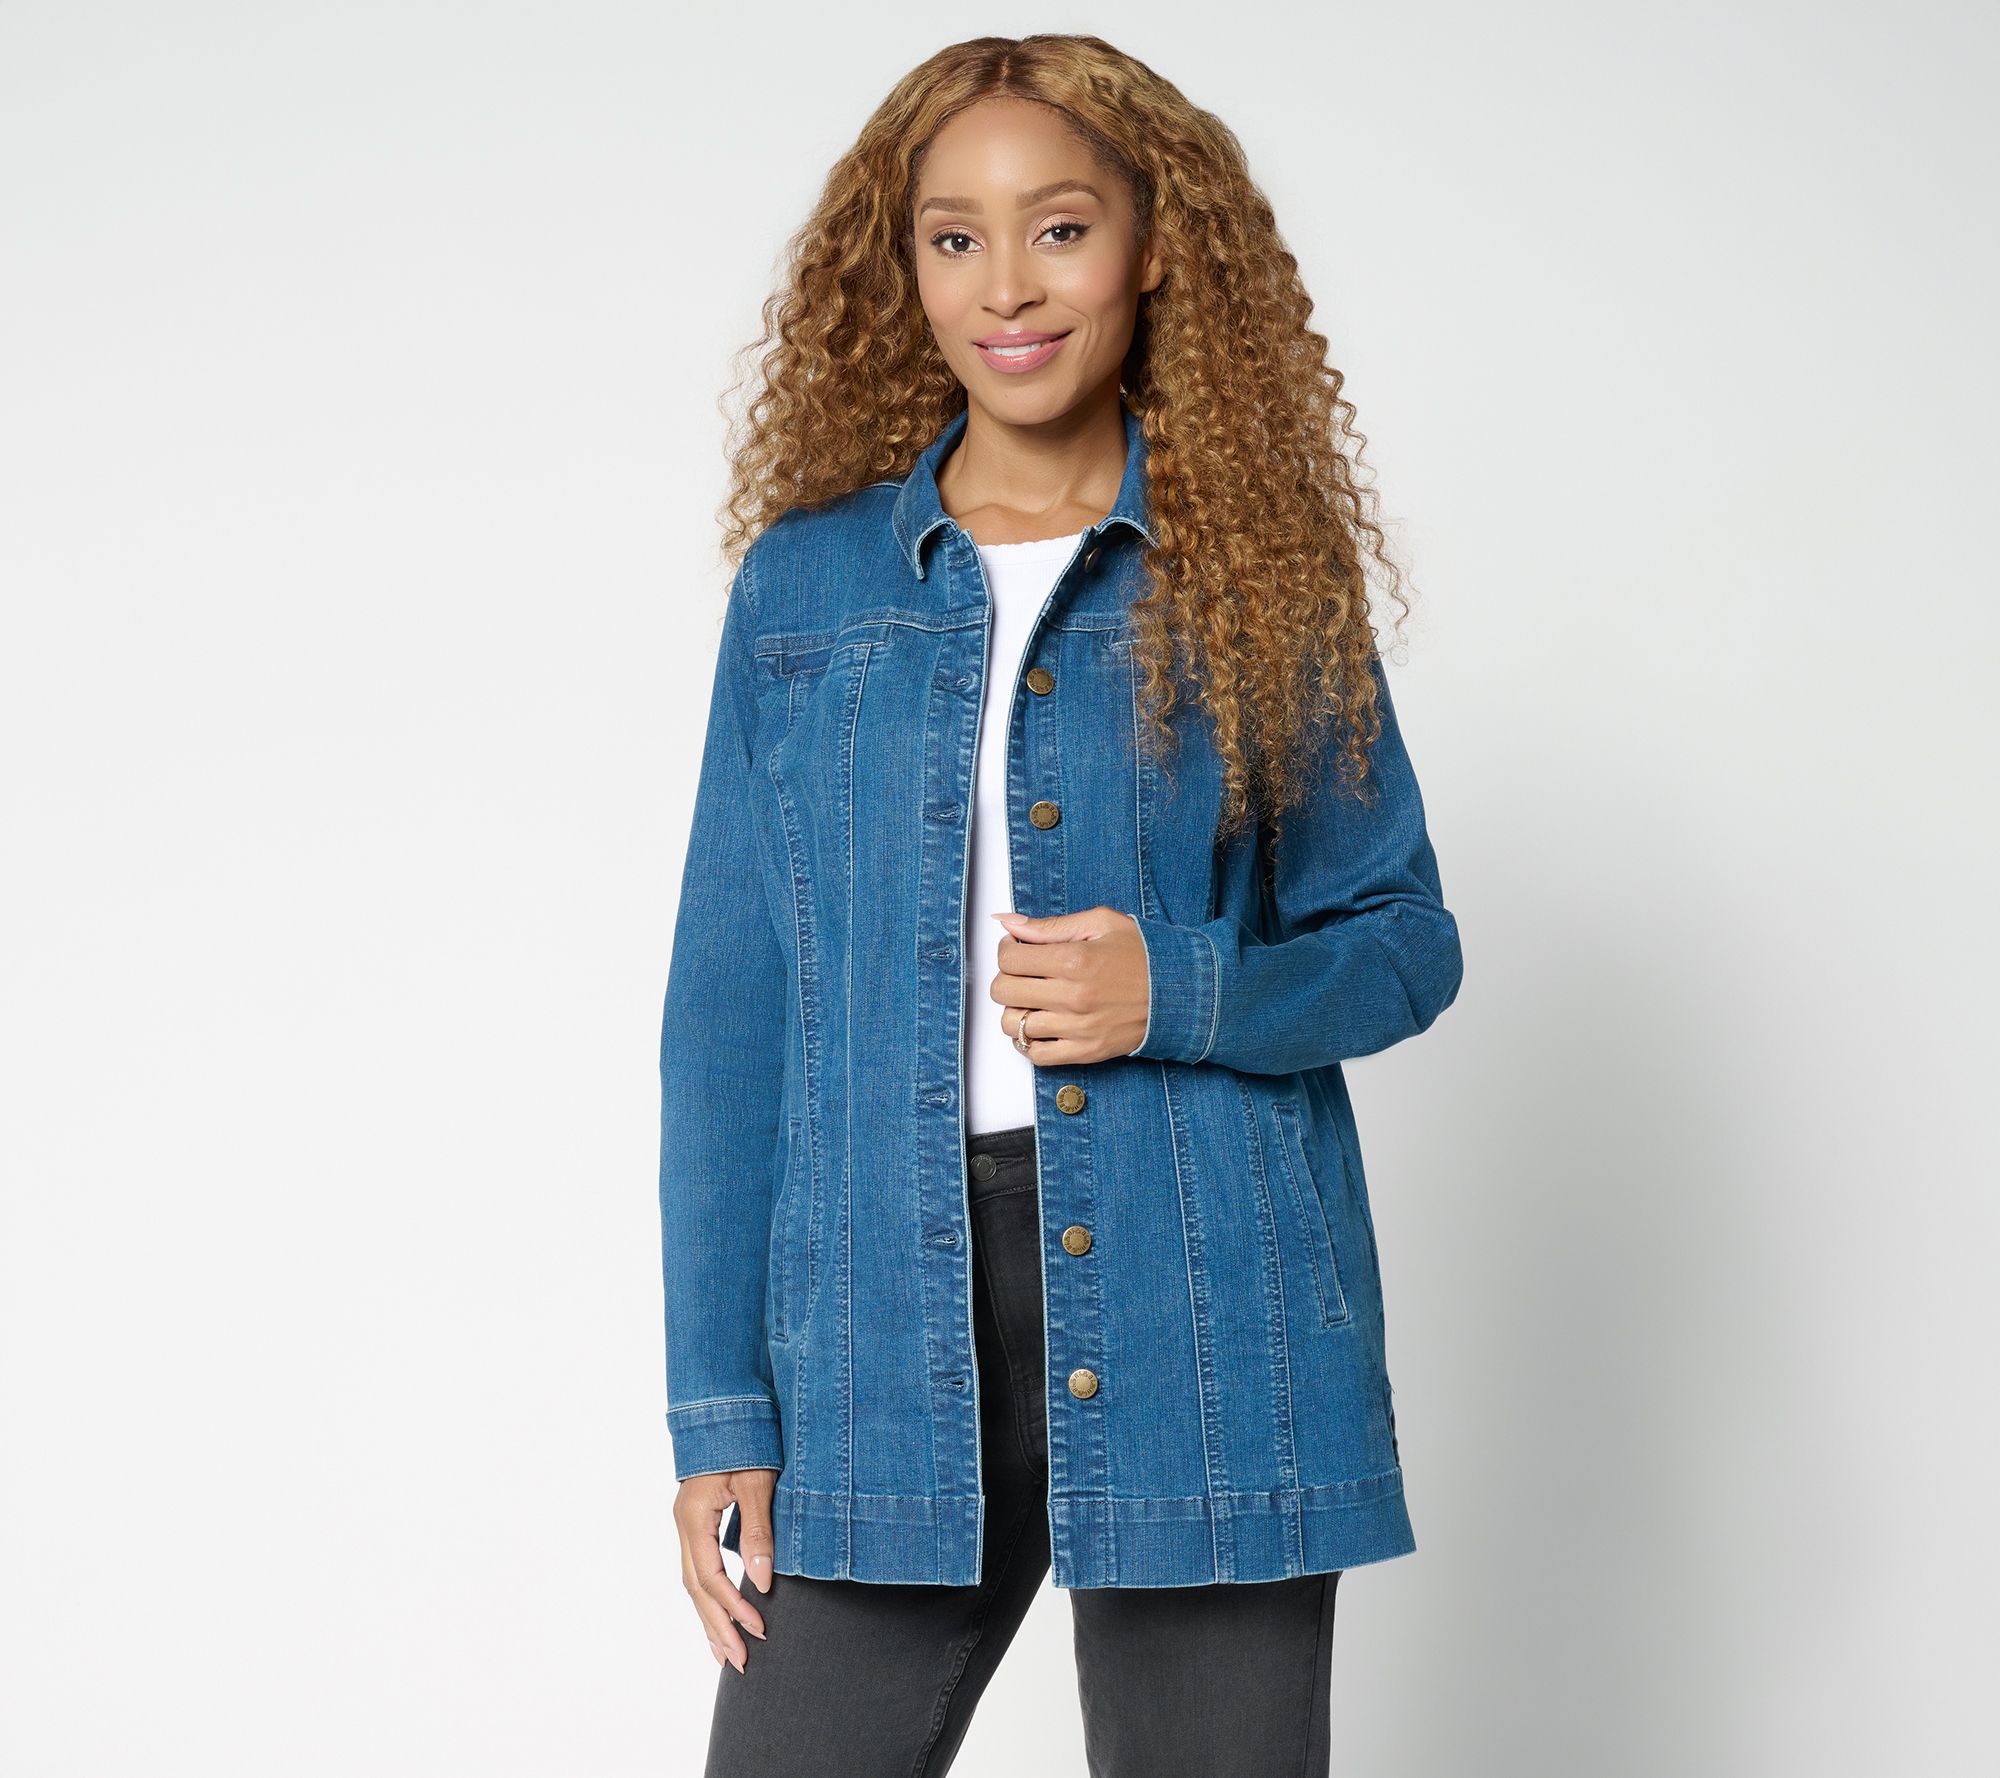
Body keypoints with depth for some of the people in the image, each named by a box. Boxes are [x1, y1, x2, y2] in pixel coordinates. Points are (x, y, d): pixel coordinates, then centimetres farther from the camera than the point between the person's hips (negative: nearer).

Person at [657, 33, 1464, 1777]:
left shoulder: (1263, 573, 4)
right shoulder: (806, 581, 7)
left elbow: (1406, 939, 9)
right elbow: (729, 1005, 6)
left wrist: (1184, 994, -12)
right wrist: (719, 1404, 2)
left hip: (1198, 1312, -1)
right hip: (883, 1324, 1)